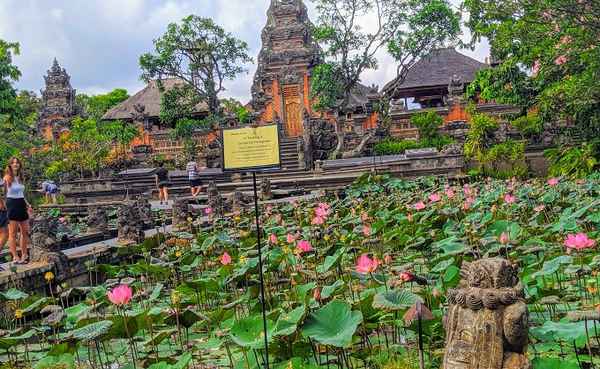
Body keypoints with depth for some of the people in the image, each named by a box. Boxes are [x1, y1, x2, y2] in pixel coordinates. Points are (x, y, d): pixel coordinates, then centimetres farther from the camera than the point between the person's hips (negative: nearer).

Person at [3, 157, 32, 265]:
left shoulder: (20, 178, 13)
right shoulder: (7, 177, -7)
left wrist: (28, 205, 21)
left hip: (21, 205, 7)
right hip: (12, 204, -7)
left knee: (25, 232, 10)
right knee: (13, 233, -1)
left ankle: (24, 255, 22)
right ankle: (15, 257, 3)